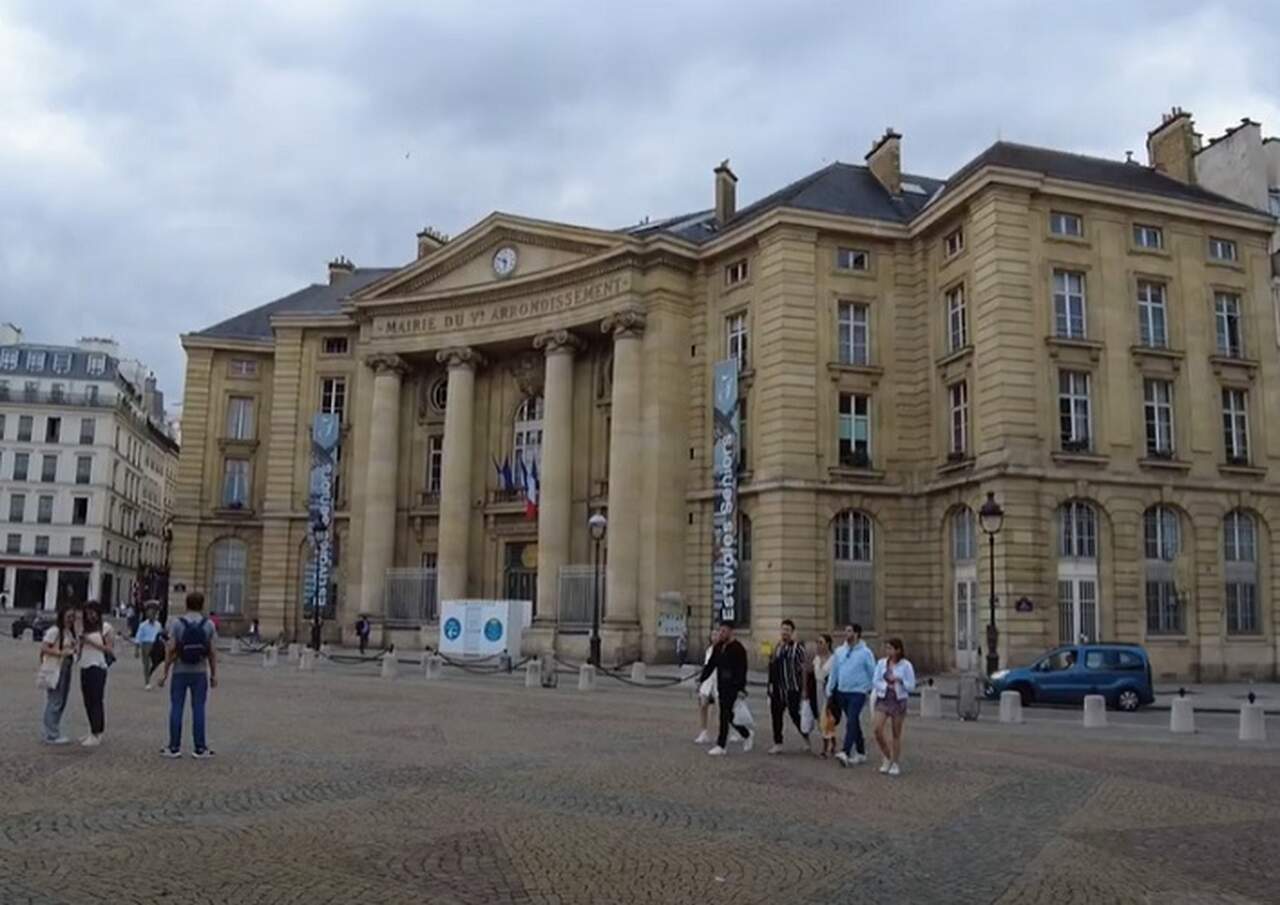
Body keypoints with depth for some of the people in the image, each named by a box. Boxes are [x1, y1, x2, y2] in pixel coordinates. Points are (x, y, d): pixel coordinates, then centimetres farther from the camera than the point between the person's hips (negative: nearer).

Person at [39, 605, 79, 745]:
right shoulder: (54, 631, -13)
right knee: (54, 702, -4)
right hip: (54, 669, -9)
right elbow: (43, 648, -21)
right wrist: (61, 653, -27)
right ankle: (52, 736, 2)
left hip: (66, 668, 9)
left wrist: (74, 650, 7)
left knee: (61, 702, 14)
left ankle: (49, 732, 25)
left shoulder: (69, 631, 14)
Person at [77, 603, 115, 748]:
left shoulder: (106, 628, -2)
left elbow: (109, 649, -8)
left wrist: (92, 642, -13)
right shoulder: (85, 628, 15)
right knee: (88, 701, 9)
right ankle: (93, 732, 19)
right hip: (85, 666, 7)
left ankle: (96, 734, -6)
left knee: (96, 700, -7)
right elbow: (80, 646, 19)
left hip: (98, 667, -7)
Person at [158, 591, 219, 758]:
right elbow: (213, 652, -3)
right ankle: (200, 748, 6)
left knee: (176, 708, 6)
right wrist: (214, 674, 5)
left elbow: (171, 649, -8)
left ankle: (174, 747, 9)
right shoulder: (209, 624, -2)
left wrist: (165, 672, -1)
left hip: (180, 671, -1)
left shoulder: (177, 623, -5)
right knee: (198, 709, 4)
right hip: (200, 672, 1)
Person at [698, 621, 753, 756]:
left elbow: (742, 670, -16)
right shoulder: (718, 647, 10)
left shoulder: (738, 648, -11)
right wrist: (701, 680, 7)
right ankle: (747, 735, 33)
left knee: (724, 716, -8)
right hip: (721, 687, 7)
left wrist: (741, 689, -22)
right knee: (728, 716, 13)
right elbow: (710, 665, 14)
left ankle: (720, 746, -3)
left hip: (733, 688, -7)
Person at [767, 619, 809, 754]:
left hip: (793, 688, -6)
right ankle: (777, 743, 14)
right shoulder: (777, 647, 12)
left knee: (795, 714, -4)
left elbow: (804, 669, -9)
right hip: (778, 688, 6)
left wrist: (804, 689, -12)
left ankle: (806, 736, 19)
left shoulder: (798, 648, -7)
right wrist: (771, 684, 14)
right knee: (776, 714, 5)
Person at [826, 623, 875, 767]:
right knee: (854, 723, 13)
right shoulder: (839, 651, 7)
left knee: (851, 723, -16)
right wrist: (829, 690, 11)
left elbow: (873, 673, -1)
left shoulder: (865, 652, -6)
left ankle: (846, 753, -23)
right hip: (842, 692, 5)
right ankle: (861, 753, 24)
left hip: (858, 692, -5)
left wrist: (874, 691, 0)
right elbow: (834, 672, 12)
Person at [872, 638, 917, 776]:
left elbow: (911, 686, -5)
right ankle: (887, 758, 13)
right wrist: (886, 685, -15)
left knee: (896, 734, 5)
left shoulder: (906, 665, -6)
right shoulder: (881, 663, 3)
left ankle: (895, 763, 19)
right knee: (878, 730, -9)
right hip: (882, 699, 3)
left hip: (898, 701, -2)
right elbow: (875, 682, 2)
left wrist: (899, 681, -21)